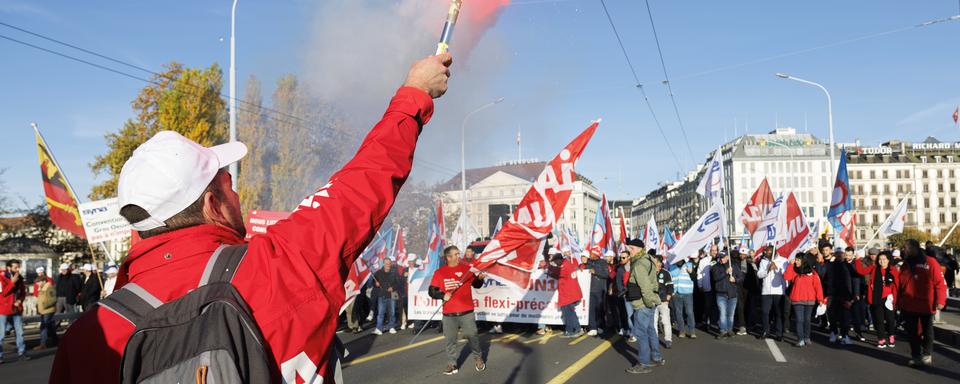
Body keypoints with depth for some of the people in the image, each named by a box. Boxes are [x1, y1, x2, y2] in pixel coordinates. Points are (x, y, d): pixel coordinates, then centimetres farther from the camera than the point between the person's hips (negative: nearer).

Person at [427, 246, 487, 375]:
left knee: (472, 335, 4)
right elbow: (431, 291, 1)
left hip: (467, 311, 0)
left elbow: (476, 285, 9)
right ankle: (451, 363, 16)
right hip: (449, 313, 0)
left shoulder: (466, 268, 1)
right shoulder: (439, 272, -1)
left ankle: (478, 358, 24)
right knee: (450, 339, 5)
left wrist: (480, 278, -12)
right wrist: (443, 295, -16)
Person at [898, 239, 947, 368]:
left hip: (926, 306, -4)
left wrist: (940, 301, -18)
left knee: (927, 331, 11)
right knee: (912, 332, 7)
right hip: (909, 306, 4)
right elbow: (900, 285, 11)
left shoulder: (930, 262, -9)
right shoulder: (906, 265, 8)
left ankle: (927, 355, 25)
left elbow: (940, 283, -13)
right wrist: (898, 302, 10)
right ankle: (916, 356, 18)